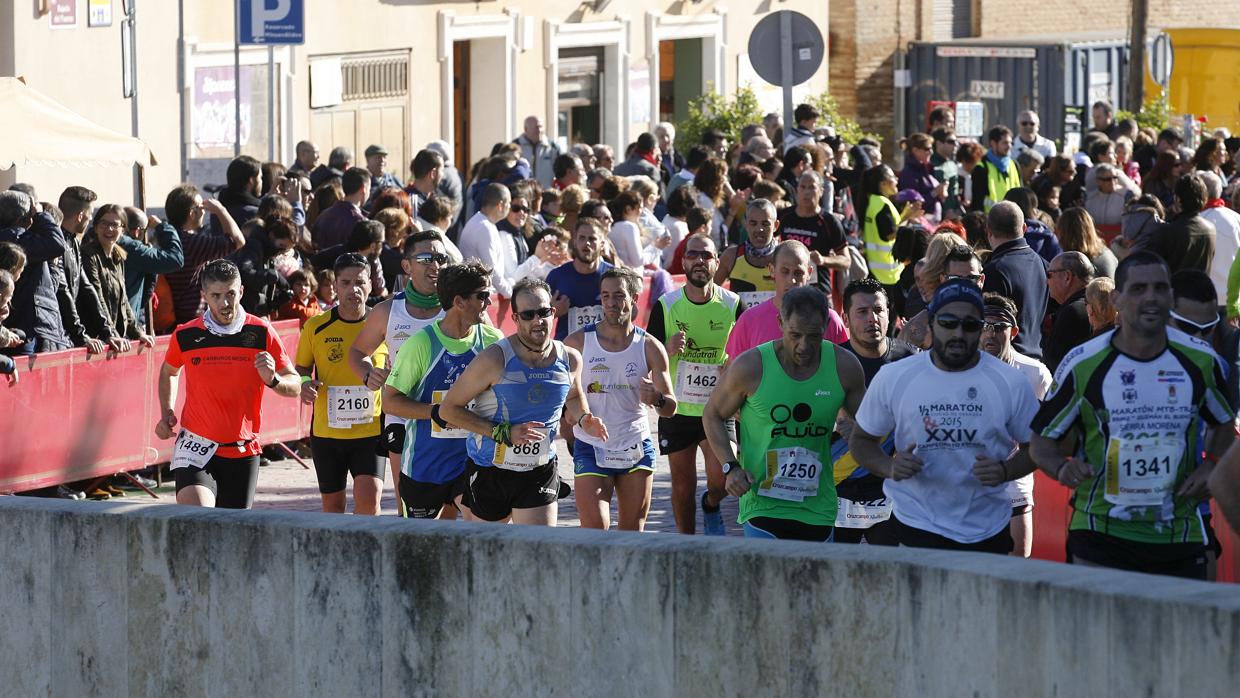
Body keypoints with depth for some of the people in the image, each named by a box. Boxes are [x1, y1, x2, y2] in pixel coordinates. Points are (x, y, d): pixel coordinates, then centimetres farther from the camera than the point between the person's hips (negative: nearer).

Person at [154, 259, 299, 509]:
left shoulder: (261, 333, -4)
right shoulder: (185, 336, -3)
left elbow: (295, 386, 0)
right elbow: (169, 372, 20)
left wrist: (273, 380, -22)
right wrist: (167, 413, 7)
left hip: (243, 451, 1)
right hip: (196, 446, -1)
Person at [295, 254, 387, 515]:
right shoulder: (315, 327, -2)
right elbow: (301, 368, 8)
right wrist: (305, 383, -13)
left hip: (370, 430, -1)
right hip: (326, 431, 1)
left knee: (368, 498, -18)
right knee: (332, 504, 12)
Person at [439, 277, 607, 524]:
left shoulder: (570, 359, -3)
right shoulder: (495, 360, -17)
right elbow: (448, 409, -13)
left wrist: (583, 418, -2)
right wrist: (504, 433, -22)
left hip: (540, 473, 2)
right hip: (490, 473, -2)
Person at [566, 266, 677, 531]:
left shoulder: (649, 347, 0)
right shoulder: (578, 343, -3)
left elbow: (671, 408, -1)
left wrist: (657, 399, -24)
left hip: (637, 449, 2)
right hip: (591, 449, -2)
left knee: (632, 534, 6)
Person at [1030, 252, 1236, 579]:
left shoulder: (1201, 360, 3)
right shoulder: (1083, 365, -5)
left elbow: (1224, 423, 21)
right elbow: (1043, 440, 3)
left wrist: (1211, 466, 1)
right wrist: (1062, 468, -19)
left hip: (1180, 537, 3)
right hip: (1100, 536, -3)